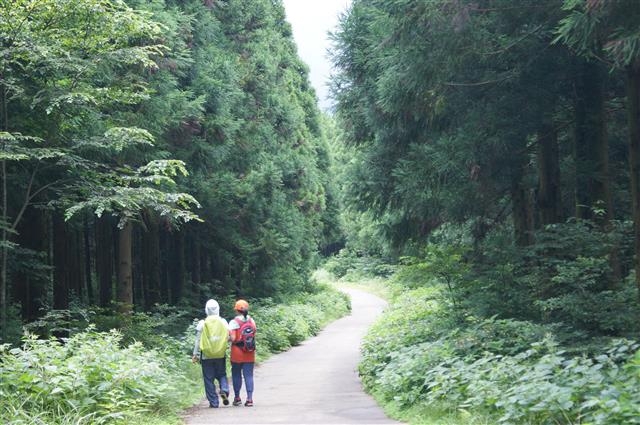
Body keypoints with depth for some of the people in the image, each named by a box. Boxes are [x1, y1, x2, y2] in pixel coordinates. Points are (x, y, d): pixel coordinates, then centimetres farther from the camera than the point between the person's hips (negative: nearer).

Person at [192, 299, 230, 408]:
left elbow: (198, 341, -4)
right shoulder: (223, 322, -2)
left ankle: (213, 402, 5)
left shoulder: (202, 323, -7)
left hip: (206, 356, -2)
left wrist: (195, 355, 3)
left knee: (209, 379, 6)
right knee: (222, 375, 17)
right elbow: (228, 338, 2)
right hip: (221, 355, 2)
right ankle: (224, 390, -9)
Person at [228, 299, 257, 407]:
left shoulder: (234, 322, -11)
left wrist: (227, 338, 5)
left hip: (237, 353, -3)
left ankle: (237, 397, 18)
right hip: (249, 353, 3)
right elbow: (254, 336, 5)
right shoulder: (251, 321, 2)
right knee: (249, 375, 4)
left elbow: (233, 338, -15)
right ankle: (249, 399, -2)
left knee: (236, 375, 12)